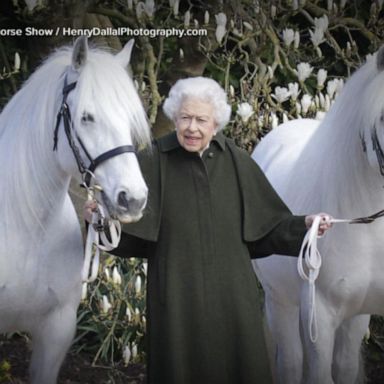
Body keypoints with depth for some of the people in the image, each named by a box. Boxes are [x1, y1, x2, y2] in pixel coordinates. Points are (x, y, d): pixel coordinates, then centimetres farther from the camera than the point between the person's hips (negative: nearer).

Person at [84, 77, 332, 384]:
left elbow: (267, 225, 8)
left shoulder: (237, 162, 3)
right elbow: (129, 235, -5)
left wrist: (303, 225, -7)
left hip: (231, 297, 2)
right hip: (176, 298, -2)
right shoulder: (154, 163, -3)